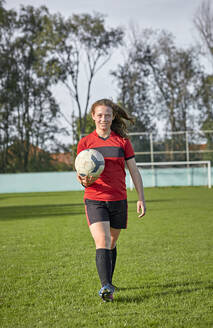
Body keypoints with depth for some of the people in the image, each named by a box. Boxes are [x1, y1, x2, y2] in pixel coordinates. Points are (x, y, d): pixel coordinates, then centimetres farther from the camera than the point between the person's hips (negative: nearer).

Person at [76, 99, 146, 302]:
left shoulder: (122, 141, 4)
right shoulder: (85, 142, 3)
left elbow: (134, 171, 7)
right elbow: (80, 174, 4)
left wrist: (141, 198, 1)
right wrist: (84, 181, -20)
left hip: (118, 200, 2)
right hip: (94, 199, -2)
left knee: (112, 244, 14)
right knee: (102, 243, -17)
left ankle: (108, 283, 31)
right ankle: (106, 287, -24)